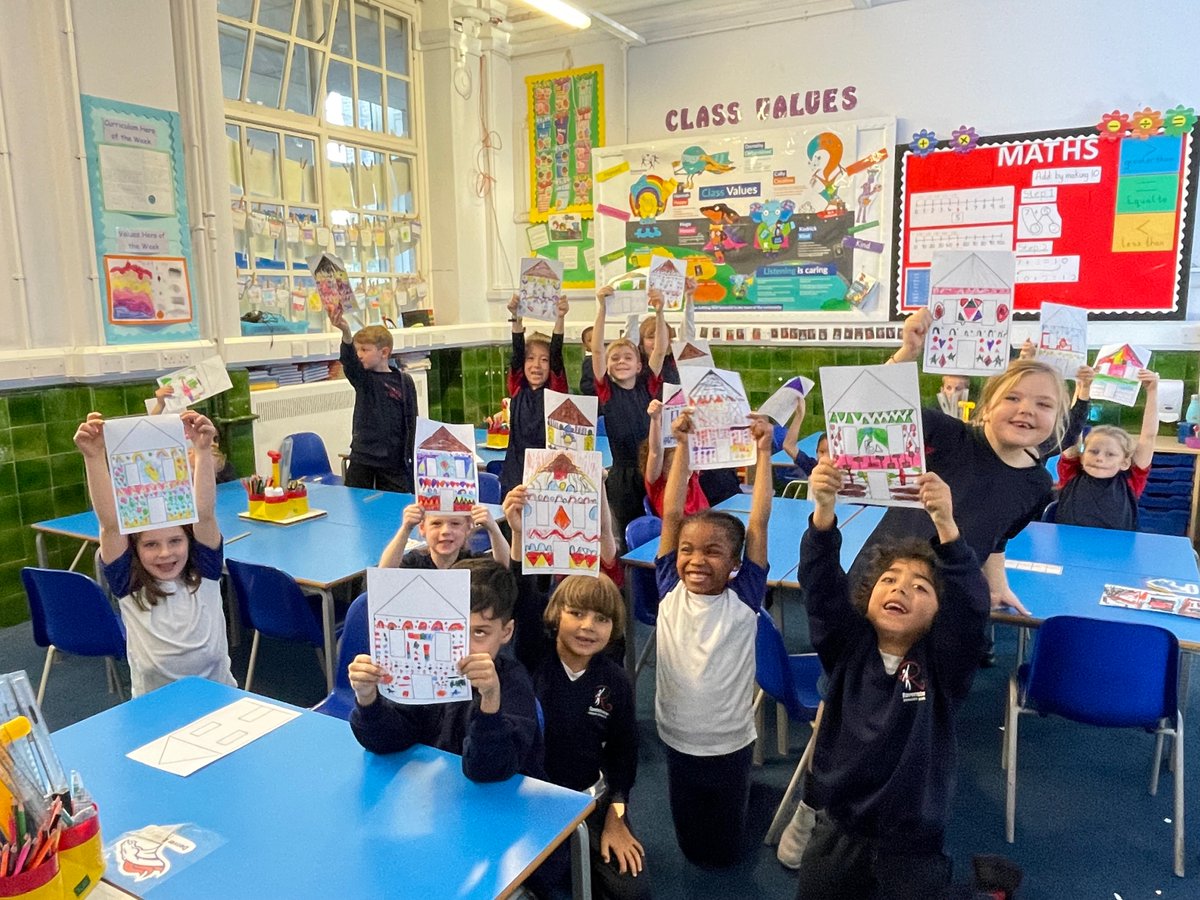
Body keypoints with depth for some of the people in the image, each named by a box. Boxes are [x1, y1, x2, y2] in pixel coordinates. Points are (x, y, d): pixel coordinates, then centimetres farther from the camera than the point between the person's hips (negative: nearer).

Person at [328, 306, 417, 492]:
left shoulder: (404, 381, -2)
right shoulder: (361, 377, 0)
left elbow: (412, 421, 0)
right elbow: (349, 360, -23)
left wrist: (412, 456, -2)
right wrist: (345, 333, -43)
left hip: (394, 460, -1)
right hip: (362, 458, 1)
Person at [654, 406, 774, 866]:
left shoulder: (744, 597, -14)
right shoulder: (670, 590, -10)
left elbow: (758, 522, -18)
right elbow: (671, 513, -13)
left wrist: (762, 452, -17)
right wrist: (683, 445, -14)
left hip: (729, 745, -2)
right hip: (677, 742, 2)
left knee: (725, 852, 19)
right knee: (692, 849, 19)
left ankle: (750, 787, 45)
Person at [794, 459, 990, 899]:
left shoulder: (943, 663, -11)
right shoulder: (848, 647, -7)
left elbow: (971, 604, -27)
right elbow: (821, 585, -20)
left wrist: (945, 525, -42)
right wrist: (824, 510, -36)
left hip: (911, 846, -2)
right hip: (838, 833, 2)